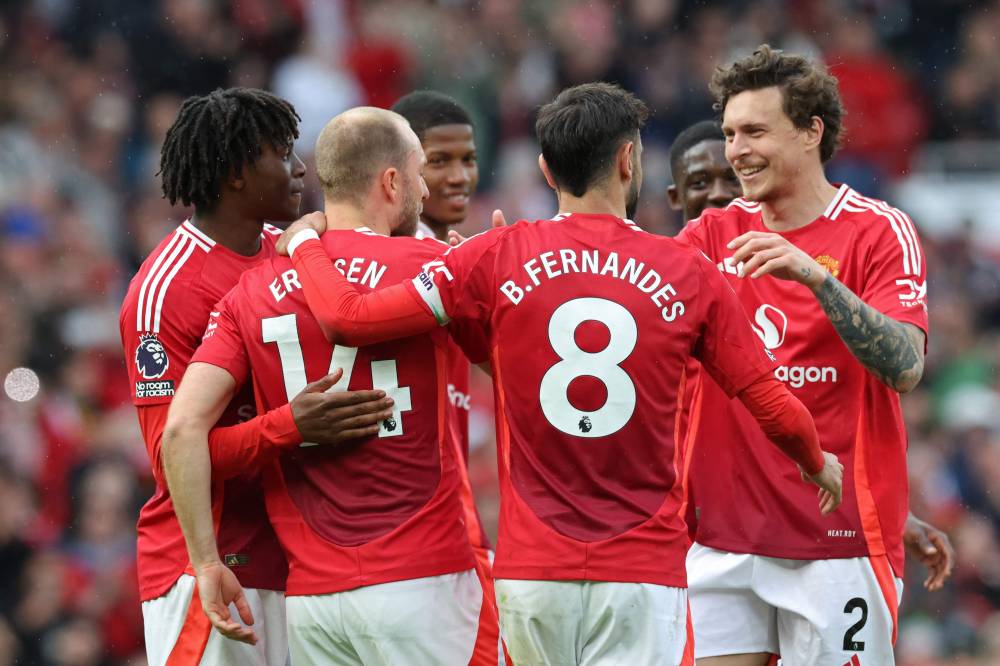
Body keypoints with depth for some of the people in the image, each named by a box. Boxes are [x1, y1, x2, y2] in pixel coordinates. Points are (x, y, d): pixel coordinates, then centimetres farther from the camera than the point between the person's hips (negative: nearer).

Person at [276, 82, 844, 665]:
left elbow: (348, 318, -3)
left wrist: (305, 242, 18)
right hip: (644, 571, -1)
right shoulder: (688, 273, 0)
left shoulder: (498, 258, -1)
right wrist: (818, 463, 27)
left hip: (532, 568, 1)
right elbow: (774, 406, 4)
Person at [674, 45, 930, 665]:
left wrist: (815, 276, -28)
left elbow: (904, 369, -16)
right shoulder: (716, 233, 10)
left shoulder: (879, 232, -4)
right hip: (724, 537, 4)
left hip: (840, 538, -4)